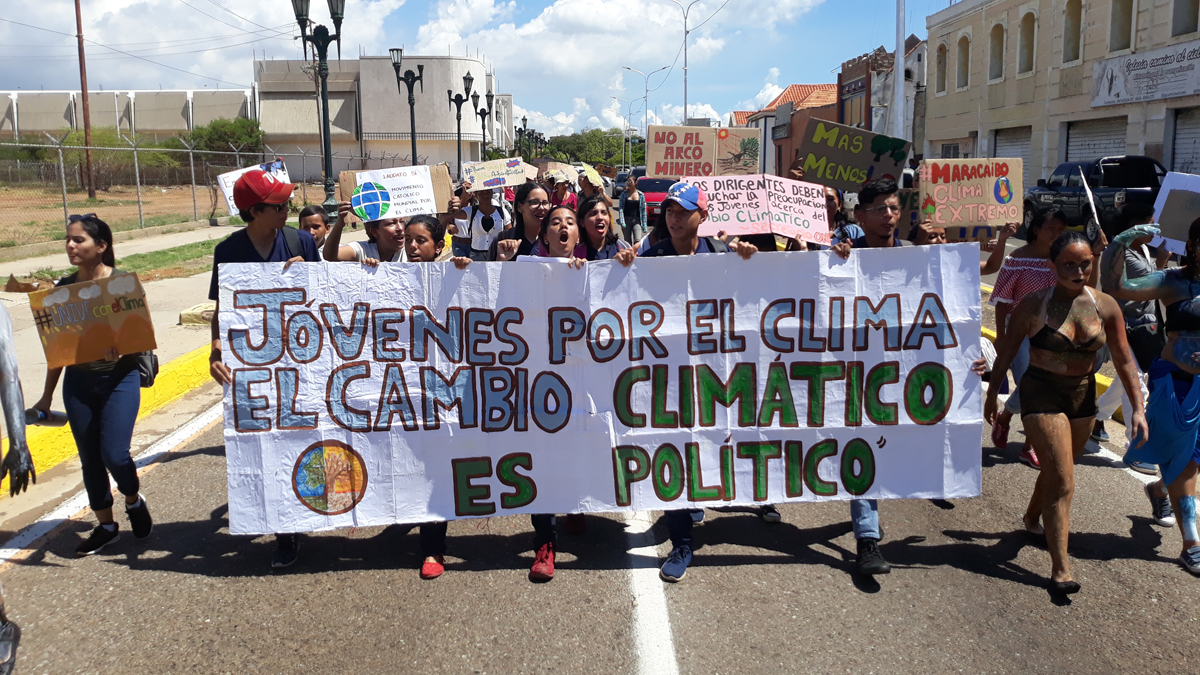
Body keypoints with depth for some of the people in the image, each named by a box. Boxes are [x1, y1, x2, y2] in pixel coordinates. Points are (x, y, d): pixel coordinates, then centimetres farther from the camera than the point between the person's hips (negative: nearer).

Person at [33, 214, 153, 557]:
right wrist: (47, 395, 13)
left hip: (119, 378, -4)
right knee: (90, 459, 9)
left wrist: (118, 345, -31)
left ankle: (134, 501, 22)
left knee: (114, 454, -10)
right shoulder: (63, 288, 4)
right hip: (77, 383, 4)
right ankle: (105, 525, 26)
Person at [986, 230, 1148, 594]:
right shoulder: (1033, 305, -13)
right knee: (1063, 482, -10)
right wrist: (992, 394, 3)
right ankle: (1060, 568, -4)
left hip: (1084, 396, 5)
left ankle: (1032, 518, 49)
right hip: (1042, 396, -5)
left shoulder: (1105, 306, -3)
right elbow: (1006, 351, -3)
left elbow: (1123, 359, 3)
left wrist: (1137, 407, -1)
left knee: (1056, 470, 20)